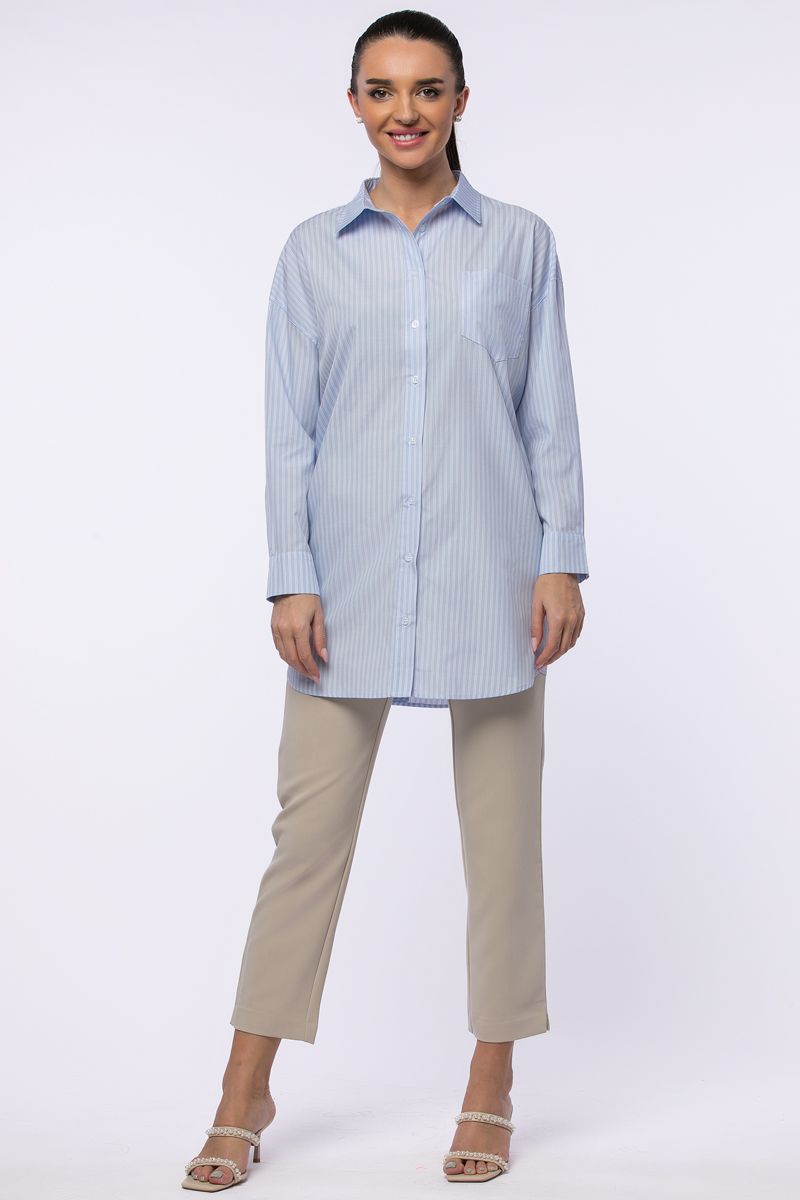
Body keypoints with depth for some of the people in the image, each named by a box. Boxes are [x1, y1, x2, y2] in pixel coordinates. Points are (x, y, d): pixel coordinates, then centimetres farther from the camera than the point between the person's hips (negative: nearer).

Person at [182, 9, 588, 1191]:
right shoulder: (314, 251, 7)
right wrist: (292, 580, -3)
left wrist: (561, 562, -3)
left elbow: (550, 415, 4)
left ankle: (492, 1089, 20)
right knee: (310, 826, 3)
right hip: (352, 580, 0)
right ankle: (247, 1094, 15)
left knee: (501, 830, 6)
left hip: (486, 574, 0)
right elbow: (291, 426, 4)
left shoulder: (520, 242, 5)